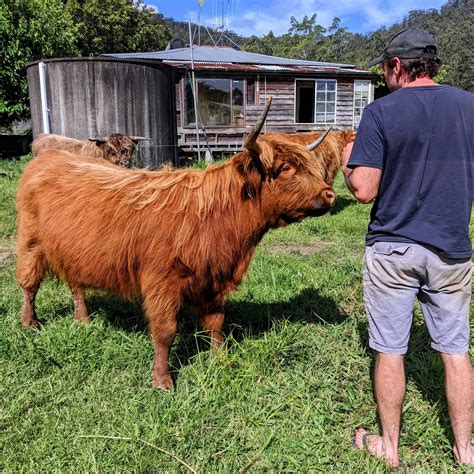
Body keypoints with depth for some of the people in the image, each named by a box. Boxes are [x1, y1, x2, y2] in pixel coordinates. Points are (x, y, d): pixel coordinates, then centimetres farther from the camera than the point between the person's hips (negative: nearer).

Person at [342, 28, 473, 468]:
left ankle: (388, 447, 26)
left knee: (390, 351, 10)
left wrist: (347, 163, 5)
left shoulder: (381, 112, -10)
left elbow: (363, 191, -14)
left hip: (392, 248, -3)